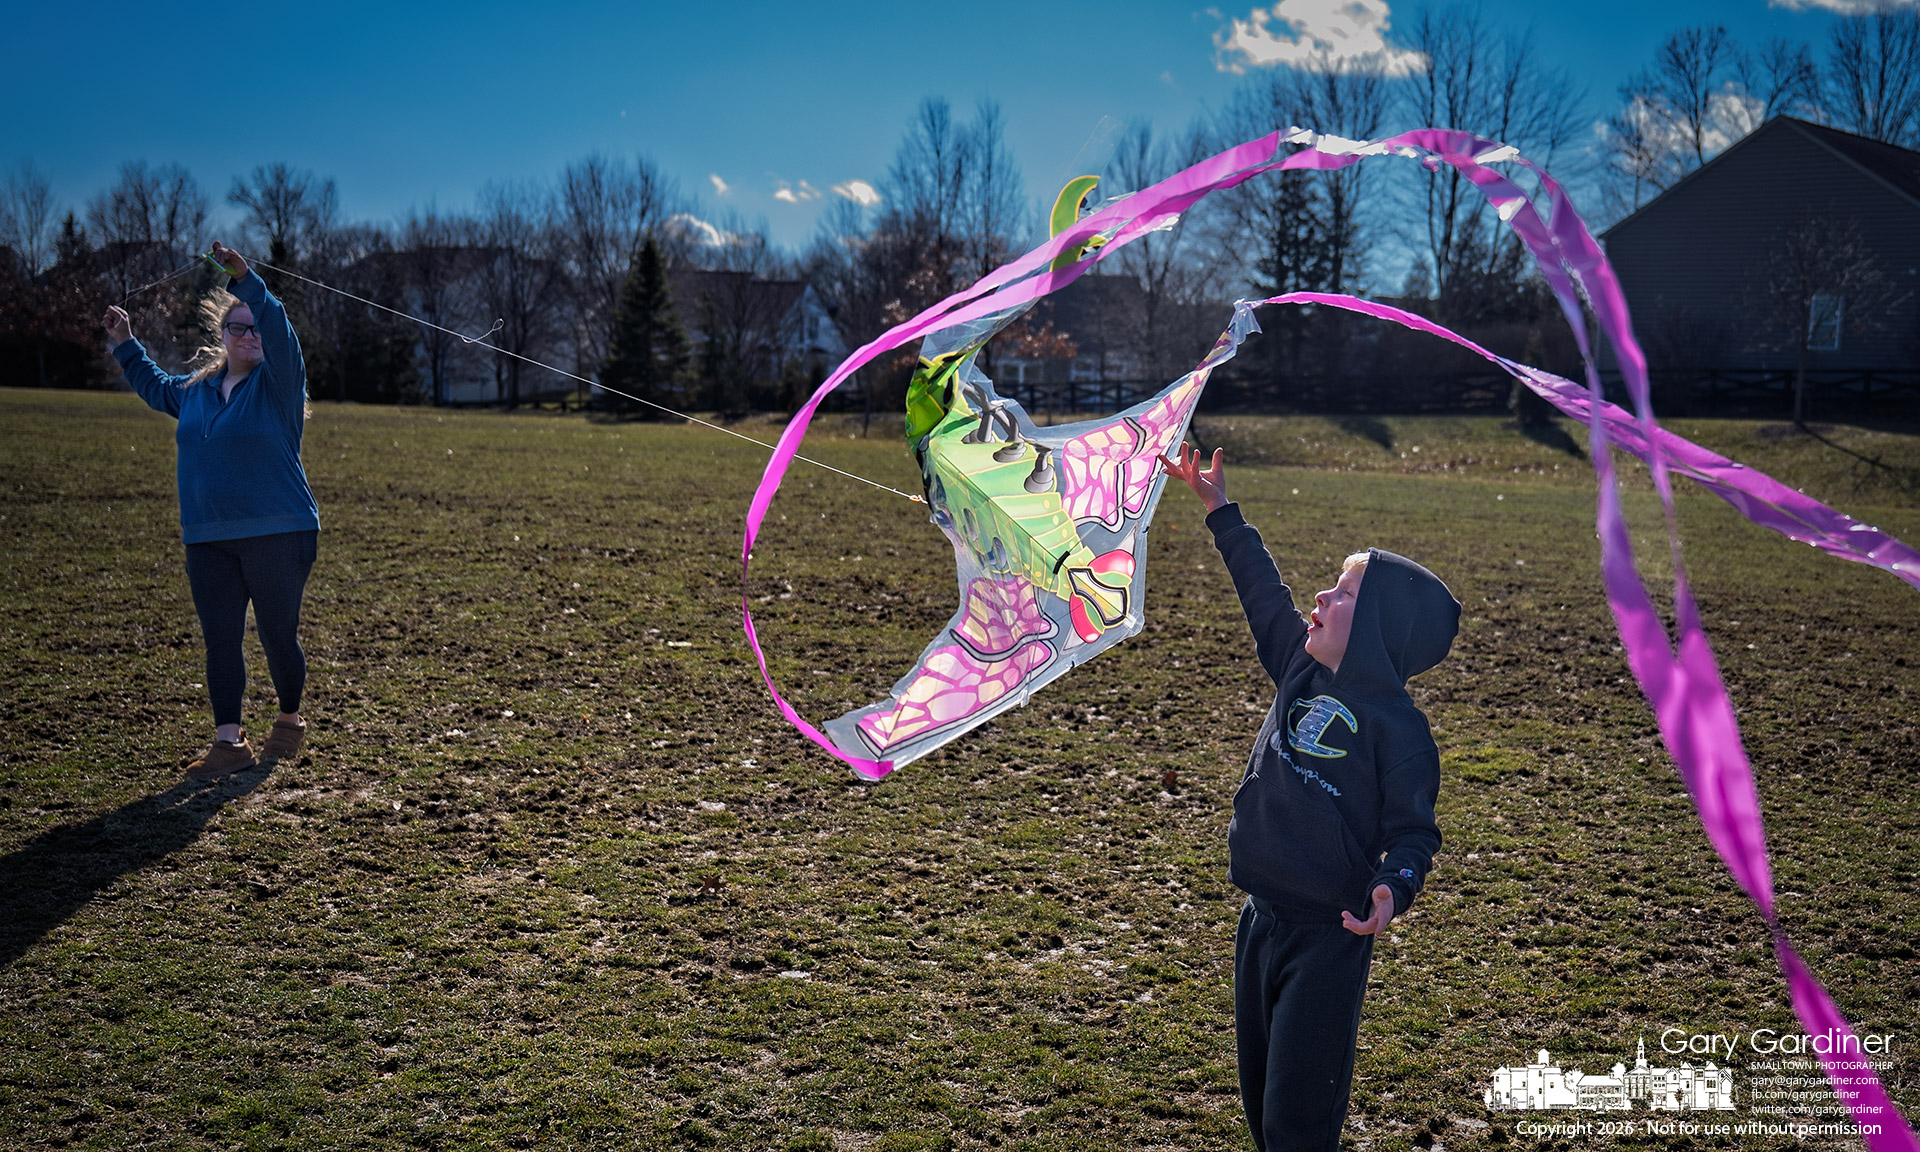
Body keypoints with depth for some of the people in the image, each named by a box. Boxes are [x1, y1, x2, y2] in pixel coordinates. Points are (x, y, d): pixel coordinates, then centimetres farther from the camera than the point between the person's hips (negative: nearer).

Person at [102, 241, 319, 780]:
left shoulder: (277, 381, -2)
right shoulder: (196, 389, 15)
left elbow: (278, 330, -21)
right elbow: (156, 387, 38)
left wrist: (245, 279, -31)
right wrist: (125, 345, 36)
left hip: (278, 535, -5)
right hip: (208, 541, 6)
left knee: (278, 635, 3)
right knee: (219, 639, 2)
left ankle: (290, 721, 25)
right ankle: (229, 742, 7)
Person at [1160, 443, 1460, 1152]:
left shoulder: (1396, 724, -16)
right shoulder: (1303, 669, 4)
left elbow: (1413, 829, -15)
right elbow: (1263, 591, 15)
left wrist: (1395, 887, -35)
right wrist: (1220, 510, 19)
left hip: (1329, 935, -7)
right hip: (1262, 919, 7)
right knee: (1259, 1089, 19)